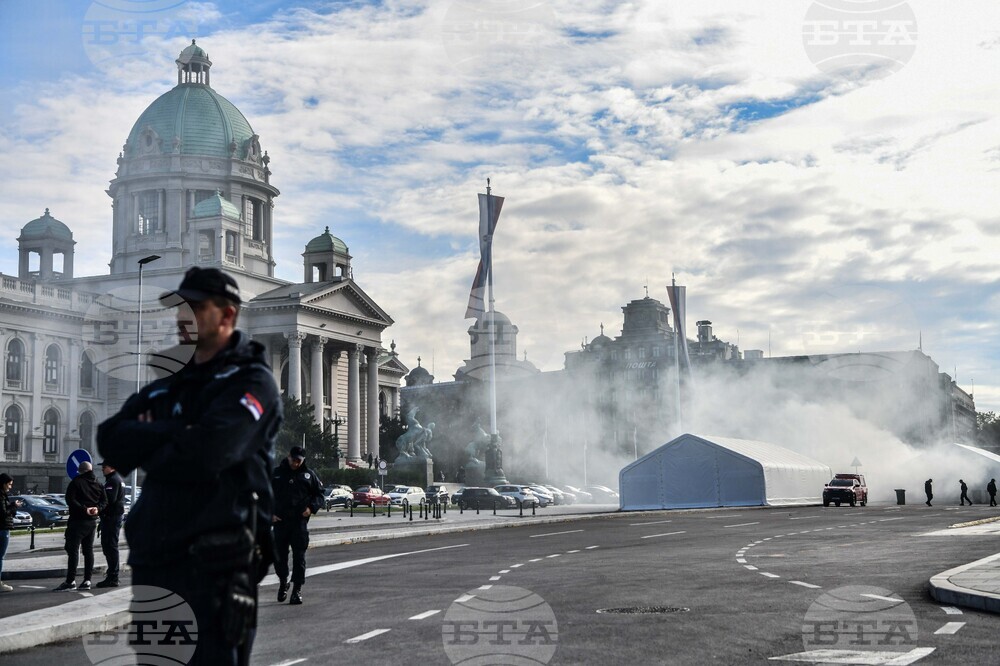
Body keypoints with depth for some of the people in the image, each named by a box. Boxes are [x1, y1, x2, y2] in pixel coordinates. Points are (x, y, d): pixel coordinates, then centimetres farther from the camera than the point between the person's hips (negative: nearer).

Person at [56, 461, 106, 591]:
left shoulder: (76, 482, -7)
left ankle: (70, 581, -11)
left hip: (78, 521, -6)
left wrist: (84, 509, -18)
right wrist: (97, 508, -6)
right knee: (88, 550, 11)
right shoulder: (98, 484, 12)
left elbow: (70, 500, -17)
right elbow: (104, 501, 9)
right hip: (92, 521, 6)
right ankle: (87, 580, 10)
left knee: (73, 550, -6)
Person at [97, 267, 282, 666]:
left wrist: (144, 449, -1)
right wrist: (174, 432, -11)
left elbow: (205, 455, -19)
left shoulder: (251, 382, -4)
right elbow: (110, 439, 4)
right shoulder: (166, 387, 19)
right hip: (152, 559, 8)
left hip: (213, 562, -7)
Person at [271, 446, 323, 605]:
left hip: (300, 521, -1)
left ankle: (297, 589, 0)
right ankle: (283, 582, 30)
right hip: (280, 521, 1)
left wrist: (311, 508, -4)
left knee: (299, 556, -3)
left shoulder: (308, 475, 8)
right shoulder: (276, 473, 8)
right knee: (279, 554, 6)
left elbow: (319, 494, 14)